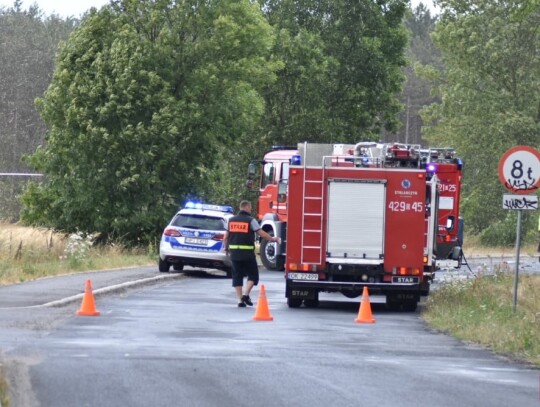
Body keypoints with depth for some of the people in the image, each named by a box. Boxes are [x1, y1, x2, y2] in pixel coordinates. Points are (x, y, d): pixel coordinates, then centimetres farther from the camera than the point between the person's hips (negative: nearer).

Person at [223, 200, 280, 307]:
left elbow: (226, 237, 9)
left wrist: (226, 248, 23)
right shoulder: (250, 220, -6)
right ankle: (246, 295, -8)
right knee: (253, 275, 9)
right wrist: (272, 239, 6)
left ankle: (240, 299, 4)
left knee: (237, 276, 9)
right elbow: (261, 233, -8)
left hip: (234, 253, 4)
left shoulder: (231, 220, 7)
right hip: (247, 253, -4)